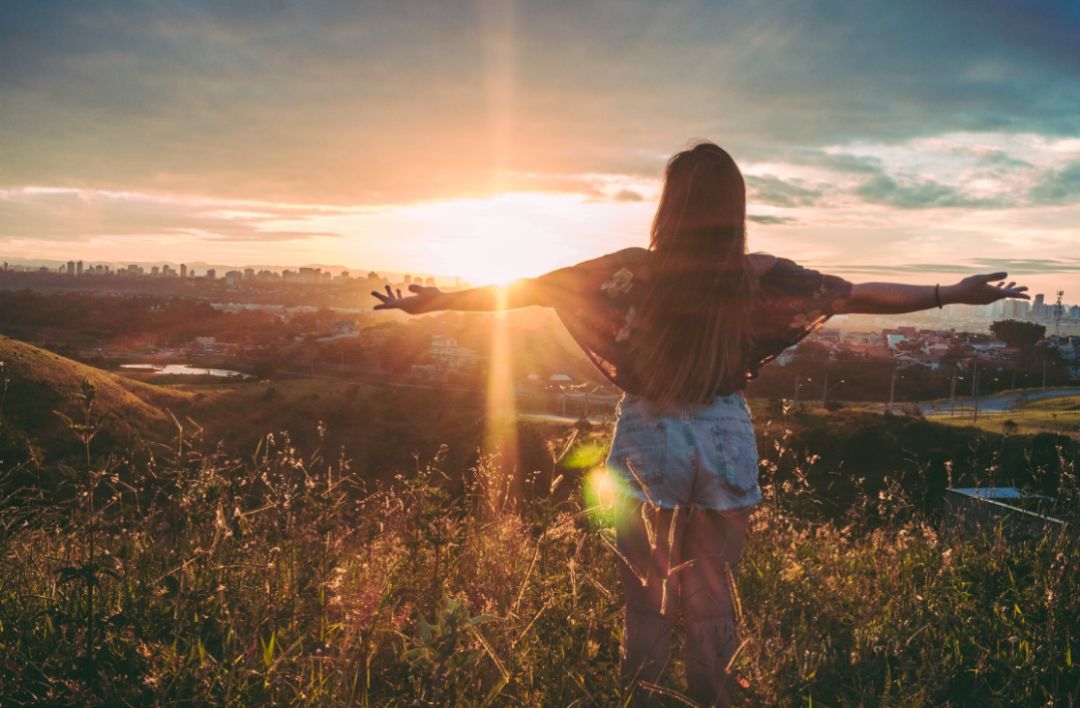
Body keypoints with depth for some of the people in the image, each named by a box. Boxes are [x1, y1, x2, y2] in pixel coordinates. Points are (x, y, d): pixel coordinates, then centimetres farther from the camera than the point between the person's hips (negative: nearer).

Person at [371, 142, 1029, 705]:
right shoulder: (759, 277, -9)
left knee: (646, 592, 15)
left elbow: (528, 287, -8)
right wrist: (956, 293, 11)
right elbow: (862, 294, -1)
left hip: (649, 443, -1)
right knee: (713, 597, 15)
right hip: (725, 444, 1)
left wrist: (433, 301, 2)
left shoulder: (636, 271, -13)